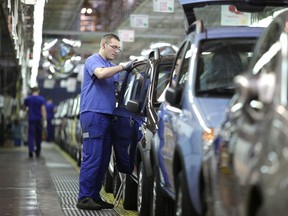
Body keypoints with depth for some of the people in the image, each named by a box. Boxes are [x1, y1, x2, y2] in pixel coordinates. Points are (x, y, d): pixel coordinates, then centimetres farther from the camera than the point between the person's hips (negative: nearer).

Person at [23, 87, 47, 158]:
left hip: (31, 119, 0)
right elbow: (43, 110, -11)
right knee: (38, 136, 12)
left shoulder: (27, 99, 1)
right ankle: (38, 152, 20)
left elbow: (25, 107, 16)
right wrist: (44, 120, -12)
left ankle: (31, 150, -22)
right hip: (39, 119, 0)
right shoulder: (41, 99, -5)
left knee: (31, 135, -3)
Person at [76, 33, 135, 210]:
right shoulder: (93, 60, -1)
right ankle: (84, 198, -10)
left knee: (104, 159, 7)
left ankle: (95, 196, 12)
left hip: (107, 116, 9)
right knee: (92, 158, -12)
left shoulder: (112, 66, 26)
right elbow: (101, 73, -23)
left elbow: (119, 88, 28)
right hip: (93, 114, -9)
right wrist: (123, 66, -20)